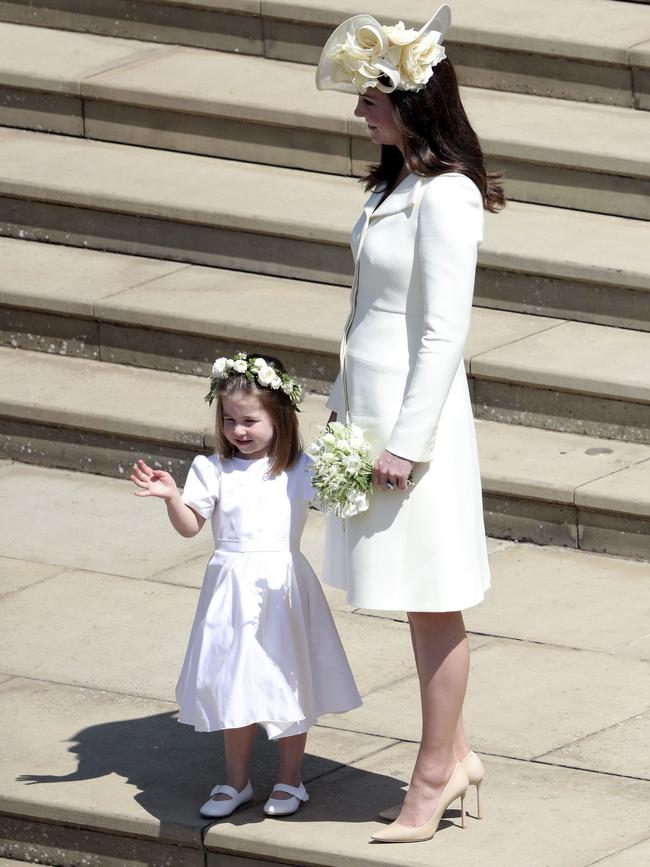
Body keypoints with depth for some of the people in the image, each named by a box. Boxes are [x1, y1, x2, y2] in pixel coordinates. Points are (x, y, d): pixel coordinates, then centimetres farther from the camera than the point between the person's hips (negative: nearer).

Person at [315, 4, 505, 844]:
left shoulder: (445, 196, -19)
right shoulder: (395, 184, 9)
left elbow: (443, 333, -20)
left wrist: (406, 443, -19)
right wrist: (343, 402, 19)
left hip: (414, 413, -9)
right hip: (371, 409, 9)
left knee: (433, 605, 2)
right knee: (421, 602, 16)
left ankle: (433, 778, 10)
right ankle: (453, 754, 26)